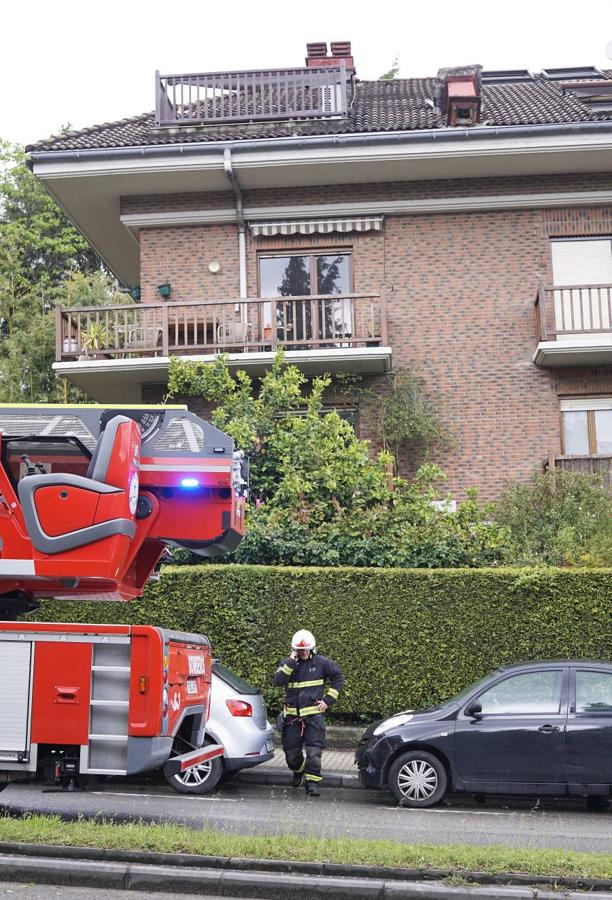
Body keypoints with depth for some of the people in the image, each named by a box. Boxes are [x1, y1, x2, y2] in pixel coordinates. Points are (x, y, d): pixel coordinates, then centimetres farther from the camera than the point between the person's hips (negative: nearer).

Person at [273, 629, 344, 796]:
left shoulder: (321, 663, 0)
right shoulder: (287, 663, 4)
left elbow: (338, 678, 9)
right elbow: (278, 681, -13)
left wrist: (328, 700, 2)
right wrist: (291, 662, -19)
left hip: (314, 714, -2)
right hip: (292, 715, 2)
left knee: (314, 752, -10)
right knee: (291, 751, 9)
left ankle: (312, 783, -1)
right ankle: (298, 770, 39)